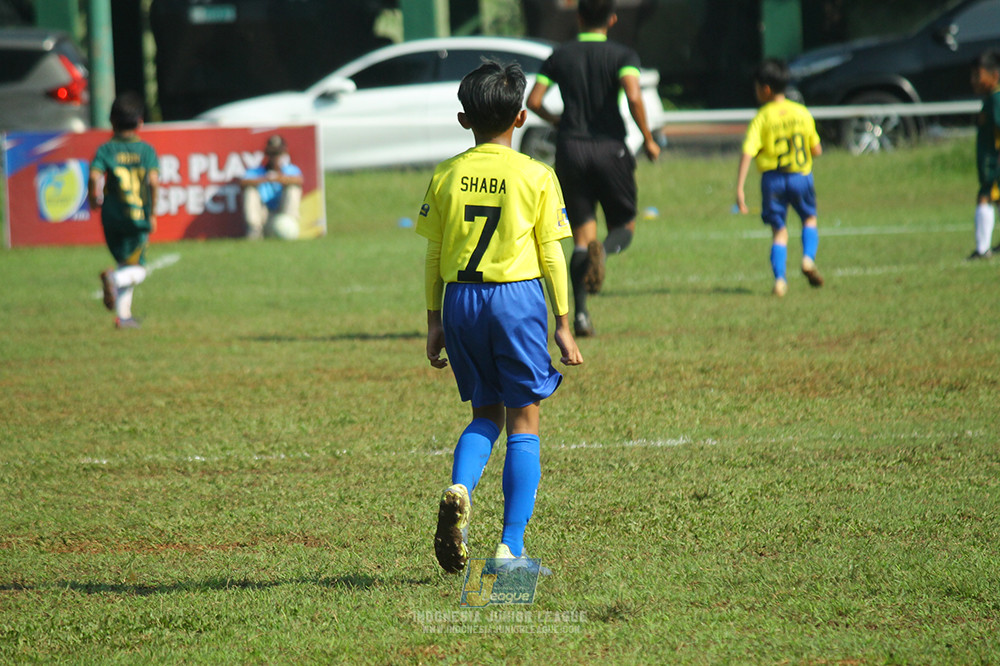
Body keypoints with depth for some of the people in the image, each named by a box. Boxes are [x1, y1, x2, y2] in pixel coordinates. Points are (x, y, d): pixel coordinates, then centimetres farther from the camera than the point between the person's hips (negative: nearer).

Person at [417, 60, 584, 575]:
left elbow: (433, 256, 6)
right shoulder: (536, 177, -3)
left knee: (486, 414, 17)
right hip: (518, 299, -3)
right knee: (523, 424, 5)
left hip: (460, 299, 3)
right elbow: (551, 257, -1)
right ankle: (512, 547, 0)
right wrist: (563, 327, 5)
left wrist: (434, 322, 14)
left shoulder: (446, 177, 3)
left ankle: (459, 489, -14)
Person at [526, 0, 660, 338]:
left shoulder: (559, 56, 9)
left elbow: (533, 101, 3)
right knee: (625, 225, 12)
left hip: (570, 149, 2)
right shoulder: (622, 55, -1)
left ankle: (580, 314, -7)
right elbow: (634, 97, -17)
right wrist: (648, 140, -6)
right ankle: (603, 251, -26)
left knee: (582, 236, 7)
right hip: (609, 147, -2)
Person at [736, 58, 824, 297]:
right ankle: (808, 258, -2)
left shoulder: (762, 118, -6)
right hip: (801, 176, 1)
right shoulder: (803, 113, 3)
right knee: (809, 219, 24)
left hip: (772, 179, -1)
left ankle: (780, 279, -8)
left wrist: (739, 189, -16)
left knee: (779, 231, 8)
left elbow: (747, 153, -14)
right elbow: (817, 150, 8)